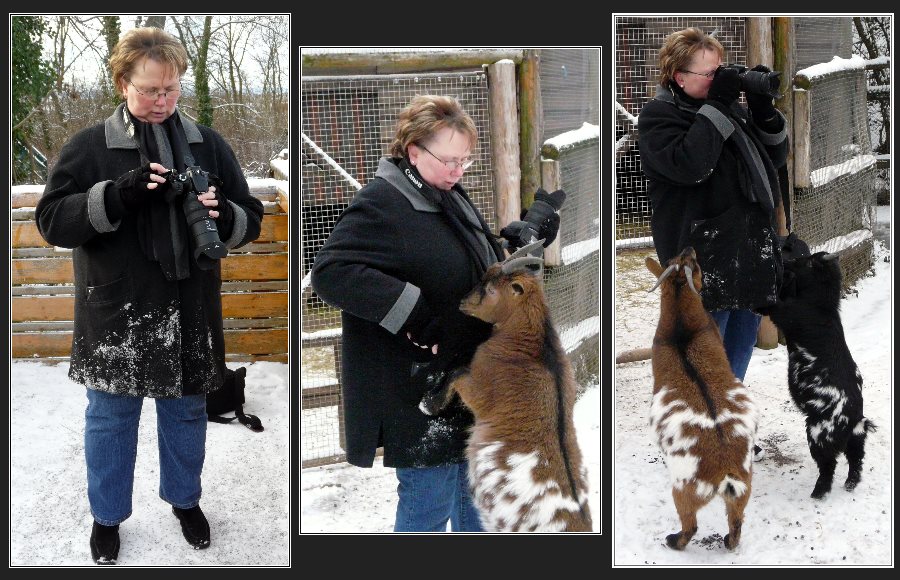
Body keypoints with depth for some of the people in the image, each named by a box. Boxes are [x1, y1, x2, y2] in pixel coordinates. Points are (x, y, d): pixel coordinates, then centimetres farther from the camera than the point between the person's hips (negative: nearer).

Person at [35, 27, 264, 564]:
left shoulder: (209, 145, 3)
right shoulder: (90, 147, -4)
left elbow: (251, 219, 5)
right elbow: (52, 219, -10)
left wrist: (221, 214, -19)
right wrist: (118, 195, -25)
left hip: (189, 314, 2)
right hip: (115, 316, -2)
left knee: (186, 414, 17)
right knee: (110, 418, 11)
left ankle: (185, 499, 39)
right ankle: (107, 515, 30)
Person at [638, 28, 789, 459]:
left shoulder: (731, 106, 14)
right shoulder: (659, 116, -8)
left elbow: (776, 157, 14)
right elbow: (688, 164, -25)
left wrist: (764, 111, -2)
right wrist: (716, 105, -22)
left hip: (750, 247, 8)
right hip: (703, 255, -8)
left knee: (741, 342, 18)